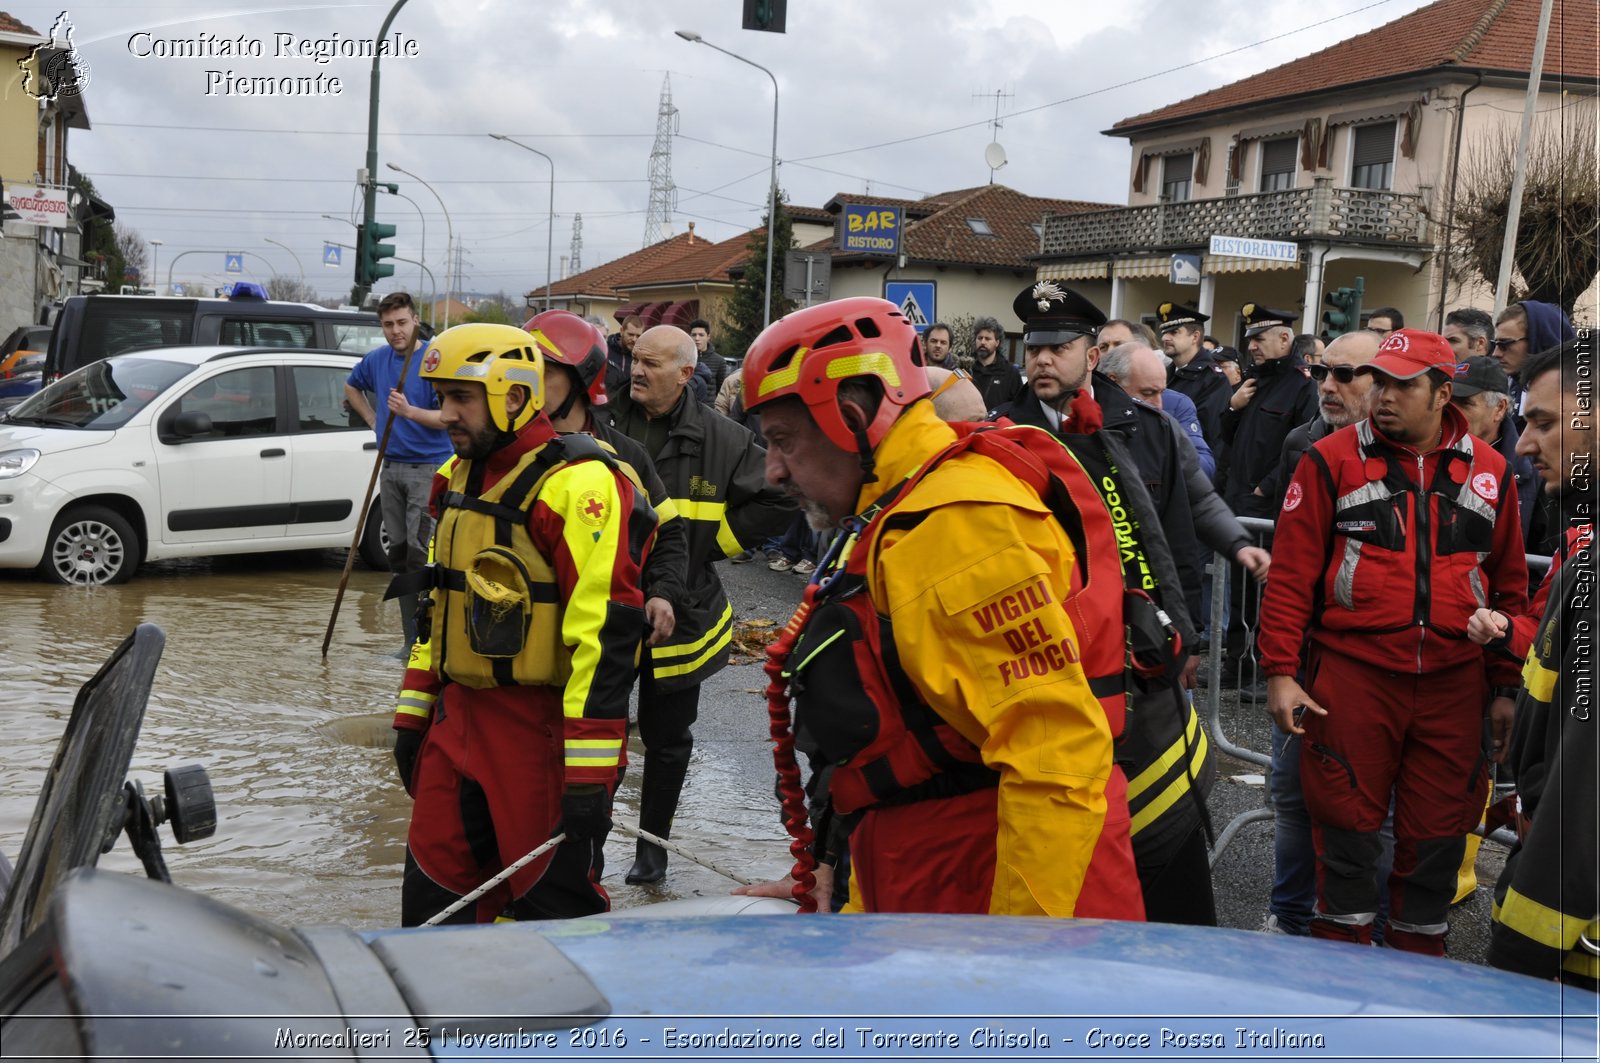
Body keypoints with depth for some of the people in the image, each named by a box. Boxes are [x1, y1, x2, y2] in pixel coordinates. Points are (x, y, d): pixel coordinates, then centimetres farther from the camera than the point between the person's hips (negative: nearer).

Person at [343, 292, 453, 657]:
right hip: (391, 467, 7)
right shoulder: (376, 360, 9)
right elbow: (351, 387, 30)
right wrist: (373, 419, 17)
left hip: (428, 467, -7)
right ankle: (412, 639, 17)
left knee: (421, 554, -11)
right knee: (399, 555, 9)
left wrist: (409, 411, -28)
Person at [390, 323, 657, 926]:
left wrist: (589, 774, -23)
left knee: (554, 907, 3)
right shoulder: (462, 476, 13)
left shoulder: (578, 485, -18)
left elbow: (606, 633, -22)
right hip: (459, 718, 9)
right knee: (432, 902, 15)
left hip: (542, 730, -8)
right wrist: (413, 712, 19)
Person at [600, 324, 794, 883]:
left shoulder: (721, 440, -5)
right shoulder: (601, 421, -3)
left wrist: (715, 539, -4)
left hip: (678, 619, 0)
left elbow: (777, 501, 1)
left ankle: (652, 846, 32)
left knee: (667, 741, 14)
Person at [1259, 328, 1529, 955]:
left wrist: (1505, 686, 10)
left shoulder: (1488, 472, 8)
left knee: (1436, 833, 9)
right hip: (1353, 677, -2)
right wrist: (1280, 672, -6)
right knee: (1347, 828, 5)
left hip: (1454, 686, 2)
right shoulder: (1332, 461, 0)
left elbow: (1510, 586, 13)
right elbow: (1291, 575, -1)